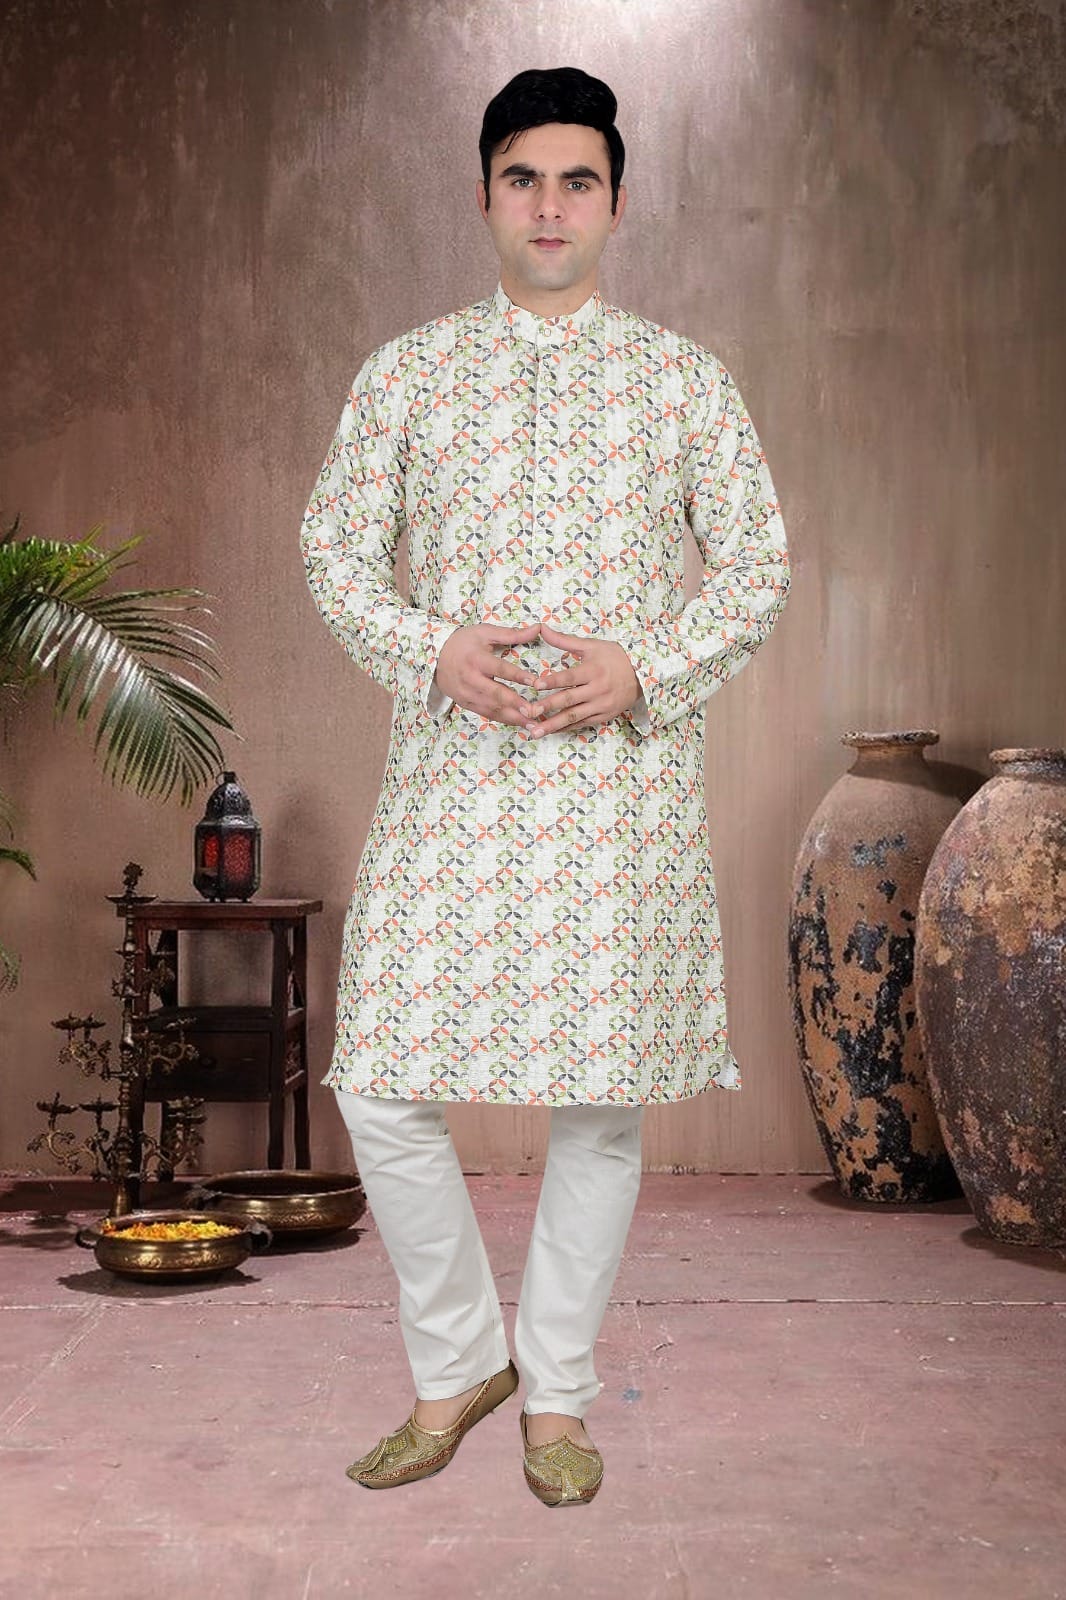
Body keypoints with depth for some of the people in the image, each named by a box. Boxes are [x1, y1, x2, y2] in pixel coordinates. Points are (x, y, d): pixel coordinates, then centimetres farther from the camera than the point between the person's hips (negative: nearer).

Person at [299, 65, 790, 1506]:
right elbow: (334, 548, 9)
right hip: (453, 774, 1)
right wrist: (432, 649, -10)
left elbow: (758, 563, 7)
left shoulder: (686, 378, 7)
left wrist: (642, 668, -10)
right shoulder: (406, 373, 8)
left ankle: (559, 1391, 24)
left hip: (626, 776, 0)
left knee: (603, 1094, 4)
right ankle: (457, 1369, 20)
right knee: (384, 1089, -3)